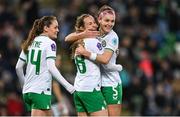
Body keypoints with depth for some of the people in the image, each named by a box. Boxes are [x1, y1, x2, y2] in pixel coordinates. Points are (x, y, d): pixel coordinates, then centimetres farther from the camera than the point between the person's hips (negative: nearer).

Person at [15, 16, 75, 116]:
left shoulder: (30, 43, 15)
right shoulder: (50, 43, -6)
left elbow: (18, 67, 16)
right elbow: (51, 67, -17)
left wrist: (24, 85, 29)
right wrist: (67, 85, -19)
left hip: (28, 91, 8)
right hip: (41, 91, -8)